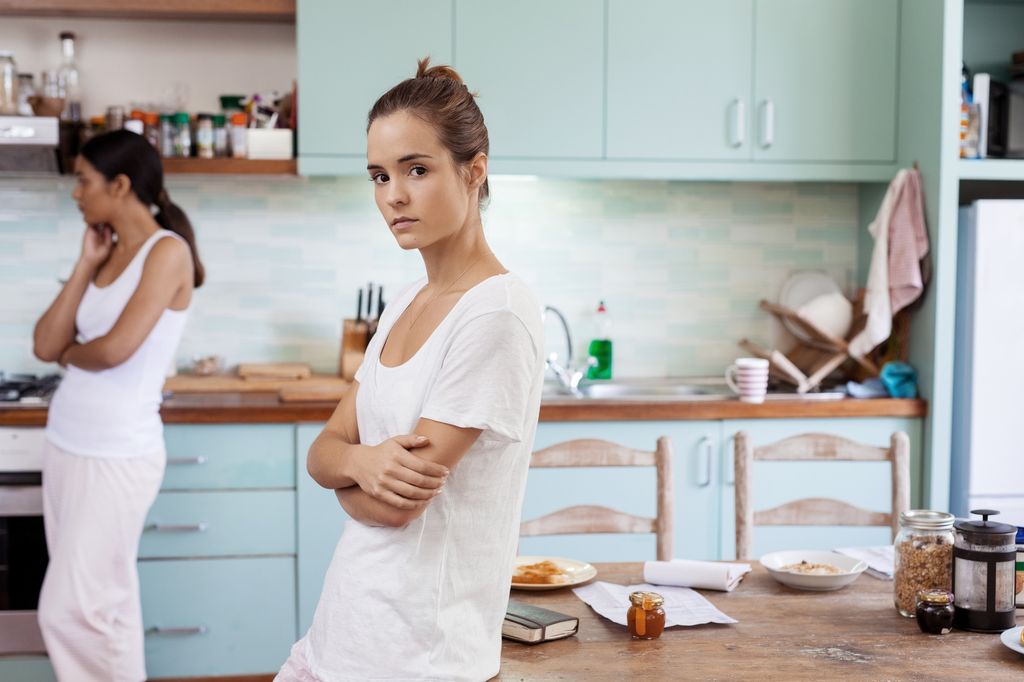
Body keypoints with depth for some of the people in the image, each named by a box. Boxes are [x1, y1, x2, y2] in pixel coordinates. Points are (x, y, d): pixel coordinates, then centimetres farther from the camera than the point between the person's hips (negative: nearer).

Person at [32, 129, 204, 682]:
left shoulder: (168, 250, -11)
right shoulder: (107, 254, 11)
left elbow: (115, 348, -22)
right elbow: (46, 346, 5)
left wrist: (72, 354, -1)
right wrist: (86, 265, 2)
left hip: (118, 455, -7)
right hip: (67, 445, 7)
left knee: (71, 610, -3)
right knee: (104, 604, 13)